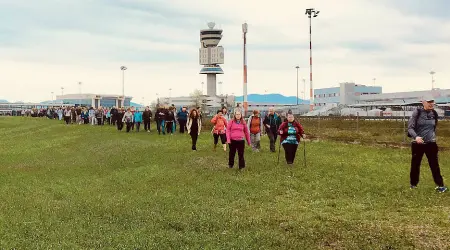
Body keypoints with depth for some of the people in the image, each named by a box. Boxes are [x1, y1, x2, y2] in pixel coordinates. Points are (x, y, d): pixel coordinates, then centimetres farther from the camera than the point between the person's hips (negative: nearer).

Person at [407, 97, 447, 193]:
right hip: (417, 143, -2)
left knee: (435, 164, 1)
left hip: (431, 143, 2)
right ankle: (413, 184, 22)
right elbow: (410, 127, -13)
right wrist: (415, 137, -29)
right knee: (415, 165, 8)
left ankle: (440, 185, 7)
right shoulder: (417, 112, -9)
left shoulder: (434, 114, 2)